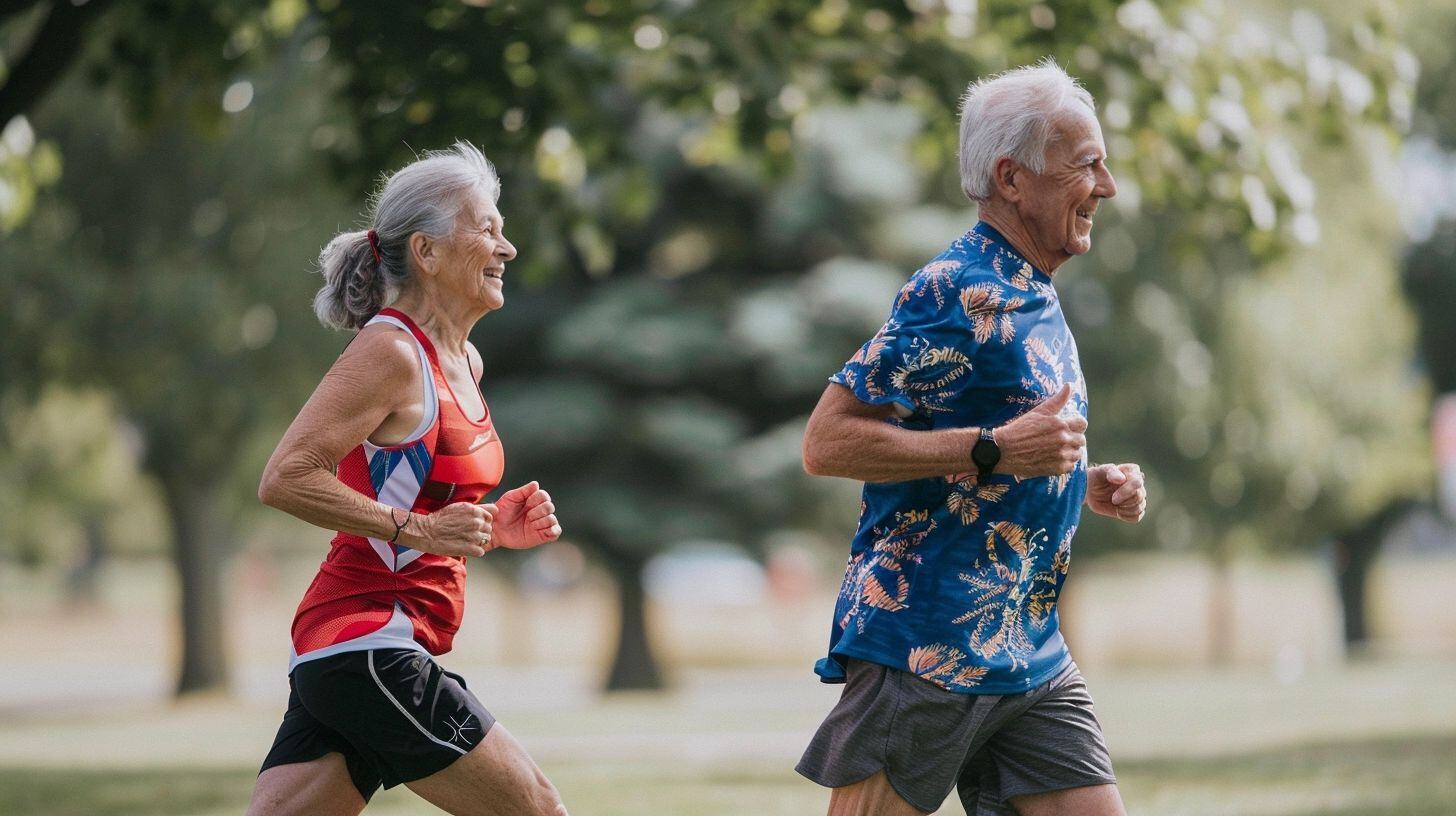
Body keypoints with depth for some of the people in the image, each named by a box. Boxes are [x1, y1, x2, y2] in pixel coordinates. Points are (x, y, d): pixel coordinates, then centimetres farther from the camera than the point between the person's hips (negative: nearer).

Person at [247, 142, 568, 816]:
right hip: (367, 646, -9)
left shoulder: (463, 362, 17)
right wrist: (421, 529, -20)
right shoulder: (390, 351, -12)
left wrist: (494, 528, 10)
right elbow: (284, 479, -20)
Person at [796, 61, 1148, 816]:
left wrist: (1087, 486, 11)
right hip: (923, 651, -9)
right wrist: (996, 449, -21)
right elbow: (826, 443, -18)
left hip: (1031, 661, 9)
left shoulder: (1035, 300, 17)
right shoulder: (956, 294, -13)